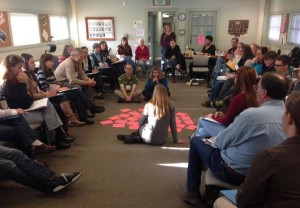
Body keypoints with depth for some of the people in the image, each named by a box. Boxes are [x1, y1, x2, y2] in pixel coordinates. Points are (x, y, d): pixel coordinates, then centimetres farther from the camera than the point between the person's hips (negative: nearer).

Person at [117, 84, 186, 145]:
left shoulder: (149, 105, -7)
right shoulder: (171, 106, -7)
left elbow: (141, 122, 6)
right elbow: (173, 124, -2)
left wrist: (140, 130, 28)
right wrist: (176, 140, 10)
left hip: (148, 138, 0)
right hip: (162, 141, 1)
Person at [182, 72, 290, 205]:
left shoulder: (252, 114, -27)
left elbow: (223, 141, -14)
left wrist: (214, 140, 9)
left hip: (234, 173, -7)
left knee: (196, 141, 12)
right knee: (218, 140, 28)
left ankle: (193, 192, 20)